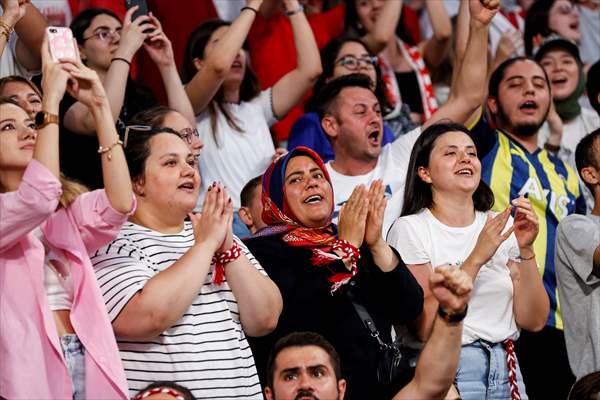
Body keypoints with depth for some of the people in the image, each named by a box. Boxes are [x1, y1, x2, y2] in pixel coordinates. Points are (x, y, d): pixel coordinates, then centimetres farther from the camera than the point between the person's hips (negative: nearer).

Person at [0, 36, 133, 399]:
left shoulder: (66, 214, 17)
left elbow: (119, 203, 0)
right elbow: (38, 198, -19)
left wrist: (100, 107, -2)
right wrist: (51, 100, -15)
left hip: (90, 366, 6)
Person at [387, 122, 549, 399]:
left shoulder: (501, 226, 7)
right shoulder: (410, 229, -6)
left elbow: (533, 321, 2)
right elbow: (424, 328, -15)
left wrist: (526, 250, -10)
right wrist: (476, 259, -19)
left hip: (504, 372, 5)